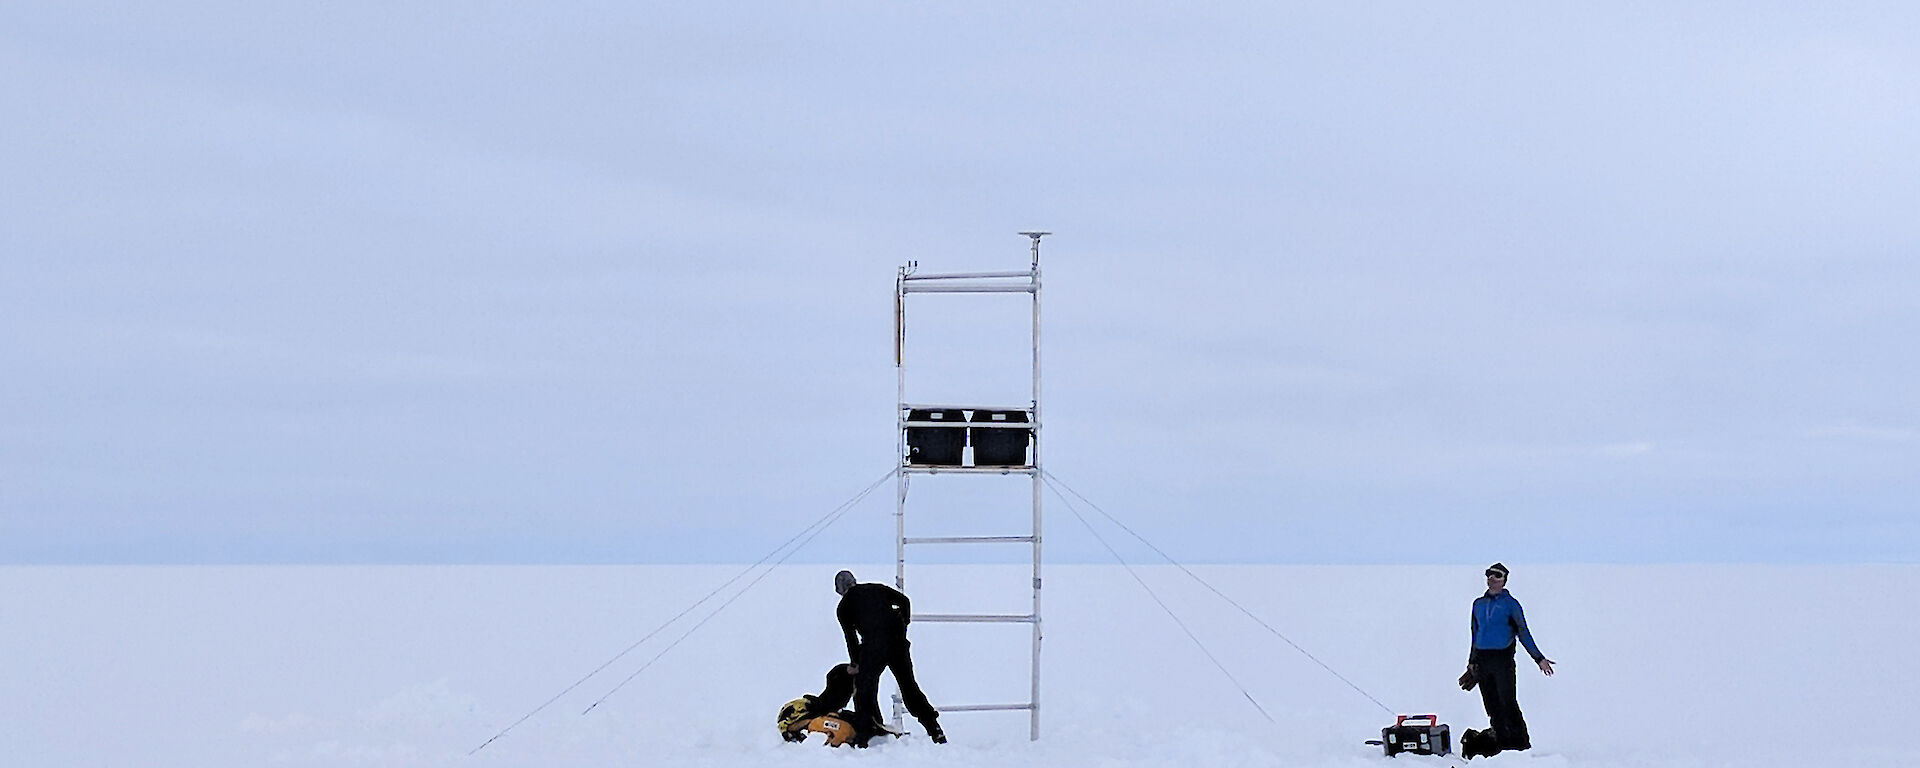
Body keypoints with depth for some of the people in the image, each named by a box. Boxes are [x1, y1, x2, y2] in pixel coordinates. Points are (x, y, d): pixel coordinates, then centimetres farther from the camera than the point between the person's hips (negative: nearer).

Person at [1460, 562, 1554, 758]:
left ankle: (1521, 744, -5)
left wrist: (1539, 658, -7)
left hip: (1503, 659, -5)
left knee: (1507, 703, -9)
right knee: (1492, 705, 5)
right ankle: (1502, 742, 11)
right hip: (1482, 659, 5)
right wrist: (1472, 662, 22)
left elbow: (1523, 633, -1)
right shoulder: (1478, 604, 14)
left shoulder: (1510, 604, -1)